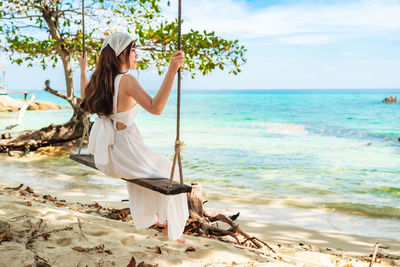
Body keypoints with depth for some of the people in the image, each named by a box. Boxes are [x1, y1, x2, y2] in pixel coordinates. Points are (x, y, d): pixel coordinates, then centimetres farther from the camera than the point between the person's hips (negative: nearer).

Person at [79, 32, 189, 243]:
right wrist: (172, 71, -38)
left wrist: (83, 70, 32)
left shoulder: (99, 79, 2)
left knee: (138, 168, 37)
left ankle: (146, 217, 50)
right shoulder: (126, 80, -21)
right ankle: (170, 227, 25)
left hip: (104, 154, 9)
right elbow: (155, 107, -35)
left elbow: (85, 99, 23)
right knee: (167, 172, 14)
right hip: (123, 151, -8)